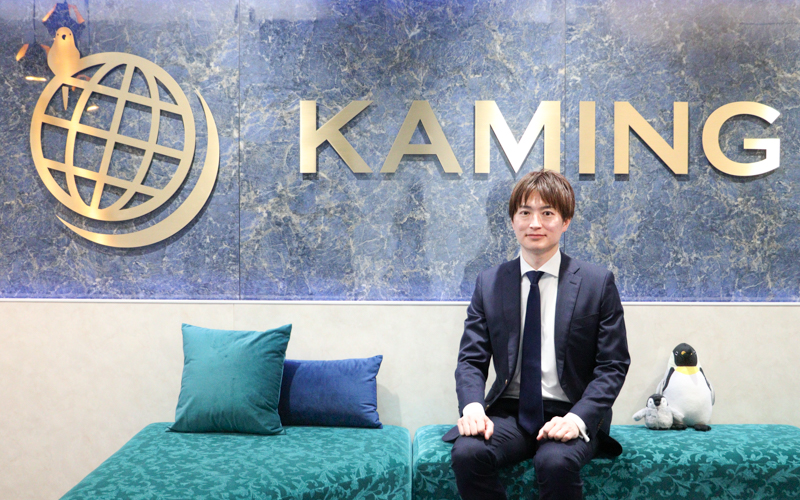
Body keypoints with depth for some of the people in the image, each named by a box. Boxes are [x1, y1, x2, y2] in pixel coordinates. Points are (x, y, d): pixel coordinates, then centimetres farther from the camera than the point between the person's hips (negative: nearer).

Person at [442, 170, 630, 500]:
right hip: (509, 412, 2)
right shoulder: (489, 283, 7)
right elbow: (471, 359, 5)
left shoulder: (597, 282, 0)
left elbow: (613, 366, -1)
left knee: (556, 462, -33)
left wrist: (577, 417, -17)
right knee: (467, 452, -28)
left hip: (568, 415, -1)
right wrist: (472, 405, -16)